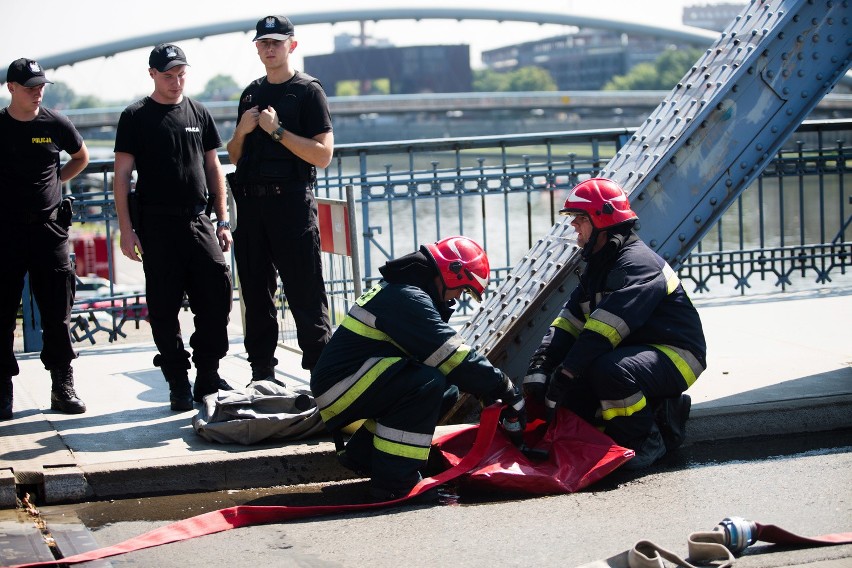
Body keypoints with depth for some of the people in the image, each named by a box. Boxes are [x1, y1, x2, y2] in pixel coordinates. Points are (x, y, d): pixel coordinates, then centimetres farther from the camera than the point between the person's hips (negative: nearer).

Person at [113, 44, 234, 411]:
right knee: (164, 309, 1)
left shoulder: (198, 113, 13)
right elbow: (122, 175, 0)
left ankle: (207, 377, 8)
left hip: (199, 221, 3)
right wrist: (126, 229, -7)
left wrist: (222, 221, 10)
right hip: (157, 225, -3)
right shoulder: (135, 117, 2)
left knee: (217, 297, -5)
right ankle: (178, 384, 9)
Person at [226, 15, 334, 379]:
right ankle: (261, 373, 19)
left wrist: (277, 130, -16)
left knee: (305, 295, -7)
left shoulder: (308, 91, -2)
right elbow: (235, 158, 20)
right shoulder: (251, 94, 17)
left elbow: (323, 155, -11)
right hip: (250, 202, 7)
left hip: (292, 202, -6)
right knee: (255, 292, 10)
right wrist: (242, 131, 0)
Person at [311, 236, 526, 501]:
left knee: (445, 393, 7)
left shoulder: (401, 288, 13)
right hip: (338, 389, -10)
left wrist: (490, 390, 4)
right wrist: (506, 389, -15)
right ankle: (393, 483, -21)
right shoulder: (409, 298, -19)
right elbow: (456, 358, -23)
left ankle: (361, 454, 13)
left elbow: (449, 353, 13)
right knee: (428, 383, -25)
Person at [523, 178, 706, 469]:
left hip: (676, 356, -10)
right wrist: (540, 366, -13)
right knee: (572, 390, -4)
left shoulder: (637, 263, -20)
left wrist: (564, 375, -33)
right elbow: (569, 320, 2)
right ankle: (660, 413, 6)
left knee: (608, 369, -36)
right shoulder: (598, 267, 13)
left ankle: (647, 442, -13)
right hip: (638, 354, 10)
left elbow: (605, 328, -30)